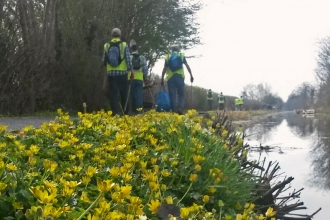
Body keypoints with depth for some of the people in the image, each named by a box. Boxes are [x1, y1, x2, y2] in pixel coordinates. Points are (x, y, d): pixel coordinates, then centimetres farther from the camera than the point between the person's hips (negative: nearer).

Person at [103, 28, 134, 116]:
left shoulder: (106, 46, 3)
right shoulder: (124, 45, -3)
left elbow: (104, 60, 6)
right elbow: (128, 59, -7)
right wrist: (131, 71, -1)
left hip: (111, 73, 1)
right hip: (122, 73, -1)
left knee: (113, 94, 2)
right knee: (124, 94, 10)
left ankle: (115, 113, -7)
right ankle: (125, 113, 17)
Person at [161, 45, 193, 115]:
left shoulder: (168, 57, 11)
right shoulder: (181, 55, 10)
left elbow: (164, 69, 6)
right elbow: (187, 66, 3)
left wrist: (162, 79, 7)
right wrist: (191, 75, 5)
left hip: (170, 77, 1)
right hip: (180, 77, 0)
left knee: (172, 95, 2)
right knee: (181, 94, 7)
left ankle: (174, 111, 0)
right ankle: (179, 108, -14)